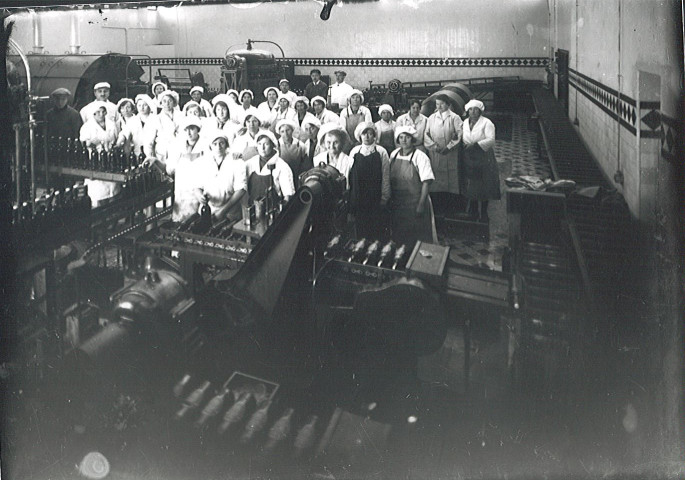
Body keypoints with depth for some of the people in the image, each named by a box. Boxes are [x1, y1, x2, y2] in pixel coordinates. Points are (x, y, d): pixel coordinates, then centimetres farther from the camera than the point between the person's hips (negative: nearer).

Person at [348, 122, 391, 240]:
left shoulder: (381, 152, -1)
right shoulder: (354, 152, 7)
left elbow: (385, 176, -1)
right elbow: (350, 175, 9)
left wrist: (384, 197, -5)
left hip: (376, 198, -2)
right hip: (358, 198, 2)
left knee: (378, 233, -2)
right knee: (360, 231, 5)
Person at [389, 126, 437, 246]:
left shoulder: (420, 157, -12)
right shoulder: (394, 155, 3)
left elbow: (426, 182, -14)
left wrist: (421, 204, -17)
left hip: (414, 204, -5)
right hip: (397, 203, 5)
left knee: (418, 238, 3)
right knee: (398, 236, 13)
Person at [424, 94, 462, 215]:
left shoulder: (454, 118, 1)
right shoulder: (431, 118, 10)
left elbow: (459, 134, -5)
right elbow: (426, 134, 6)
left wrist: (449, 147, -13)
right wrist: (434, 146, -8)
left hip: (450, 154, -2)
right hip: (434, 154, 2)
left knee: (449, 180, -2)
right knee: (435, 181, 1)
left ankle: (448, 208, 5)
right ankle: (437, 208, 7)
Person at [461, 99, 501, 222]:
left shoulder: (487, 123, -6)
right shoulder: (465, 123, 11)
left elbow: (491, 139, -16)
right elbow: (462, 138, 18)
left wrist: (476, 145, -24)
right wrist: (465, 145, -5)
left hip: (483, 158, -5)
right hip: (469, 158, 5)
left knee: (483, 186, -2)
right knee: (471, 185, 7)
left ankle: (483, 213, 6)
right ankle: (473, 211, 19)